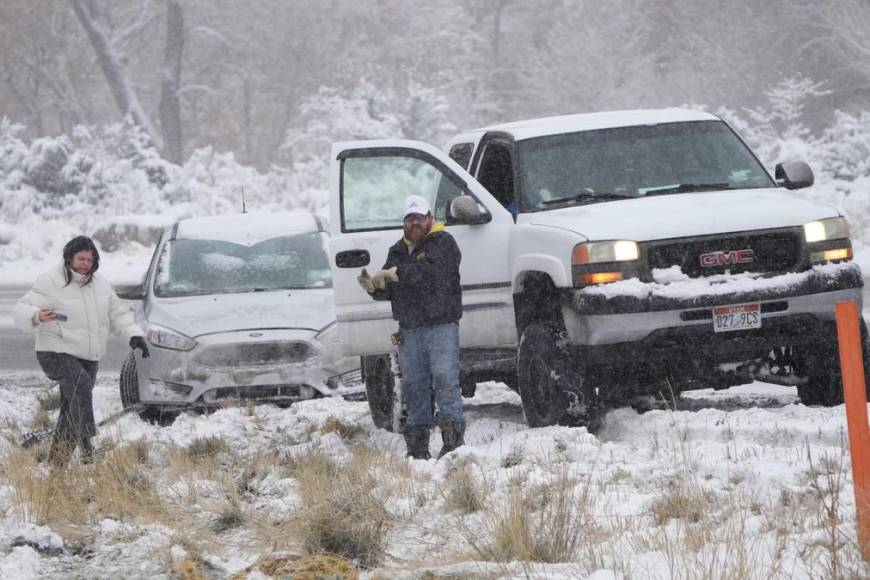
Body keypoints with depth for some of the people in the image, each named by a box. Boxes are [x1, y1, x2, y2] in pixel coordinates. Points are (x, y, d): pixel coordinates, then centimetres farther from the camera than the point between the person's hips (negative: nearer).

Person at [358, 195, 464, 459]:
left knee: (445, 380, -11)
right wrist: (372, 286, -3)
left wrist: (396, 273, -23)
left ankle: (453, 436, -12)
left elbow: (431, 271, -21)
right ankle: (417, 444, 8)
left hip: (441, 325, -6)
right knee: (414, 385, 5)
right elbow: (388, 291, 19)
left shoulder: (442, 242, -2)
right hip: (409, 330, 6)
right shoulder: (398, 251, 20)